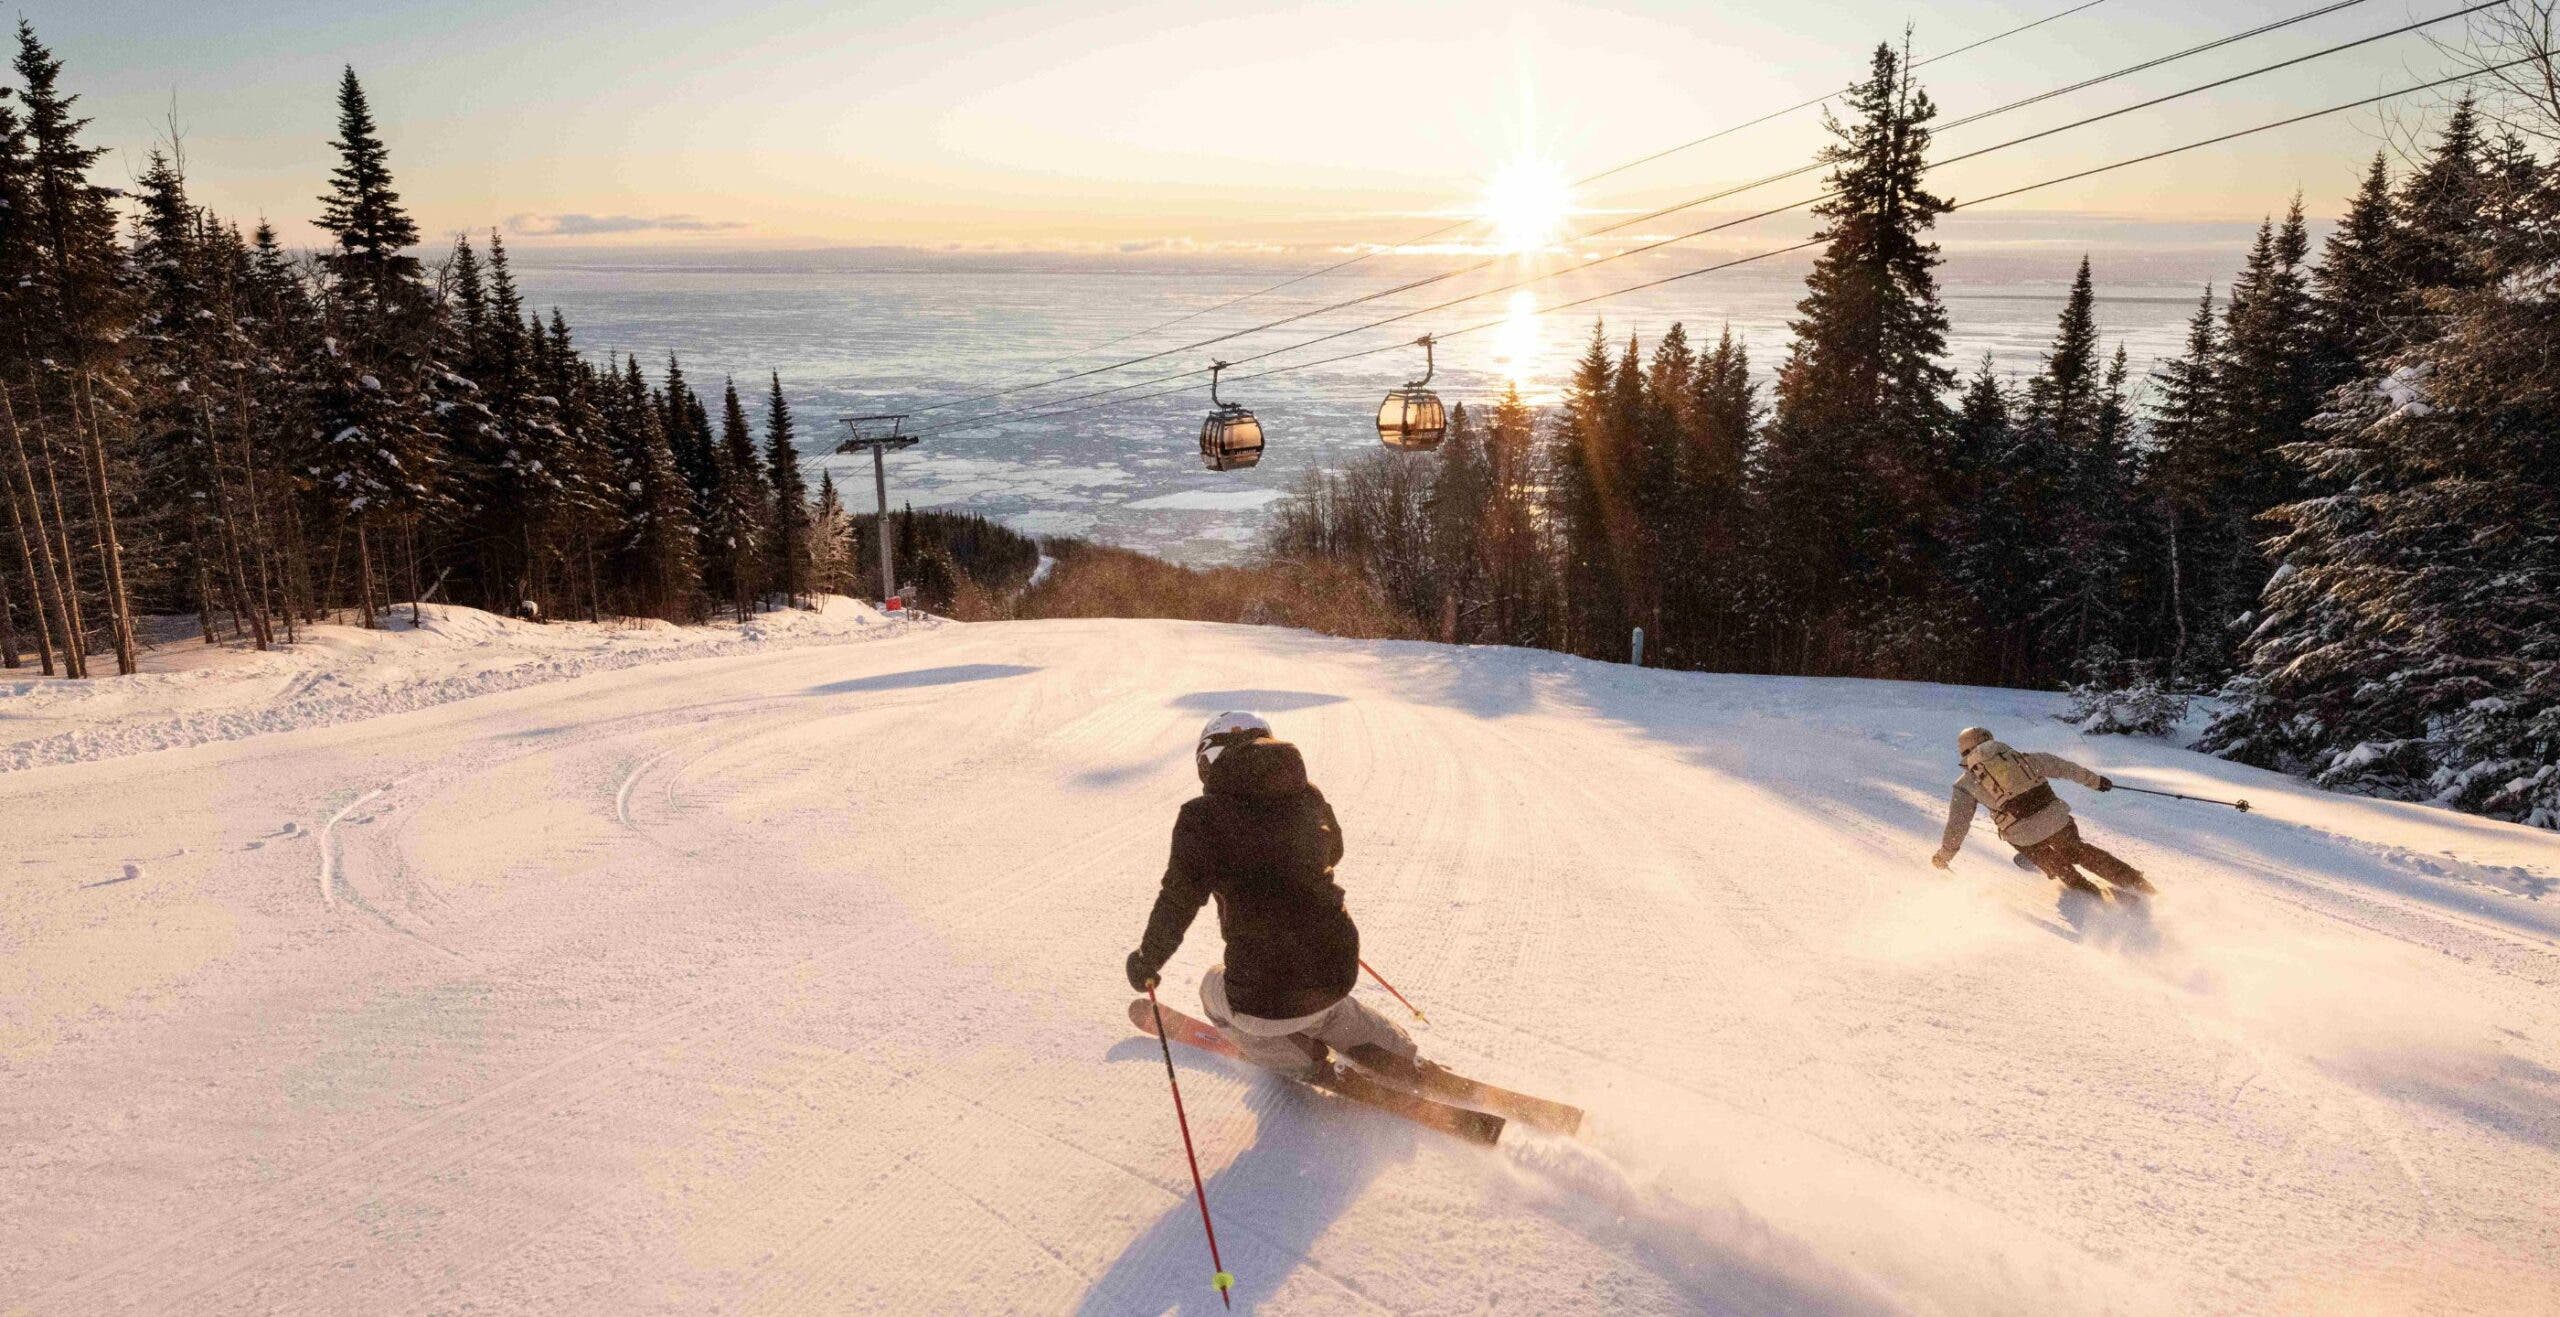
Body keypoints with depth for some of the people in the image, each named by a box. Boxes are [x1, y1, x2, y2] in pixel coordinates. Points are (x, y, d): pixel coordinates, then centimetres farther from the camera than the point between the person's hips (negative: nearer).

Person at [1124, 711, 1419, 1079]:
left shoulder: (1202, 817, -12)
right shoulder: (1308, 797, 3)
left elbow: (1177, 903, -12)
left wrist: (1147, 961, 5)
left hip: (1269, 998, -5)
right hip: (1337, 971, 5)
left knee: (1215, 989, 28)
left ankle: (1299, 1061, 21)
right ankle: (1394, 1053, 29)